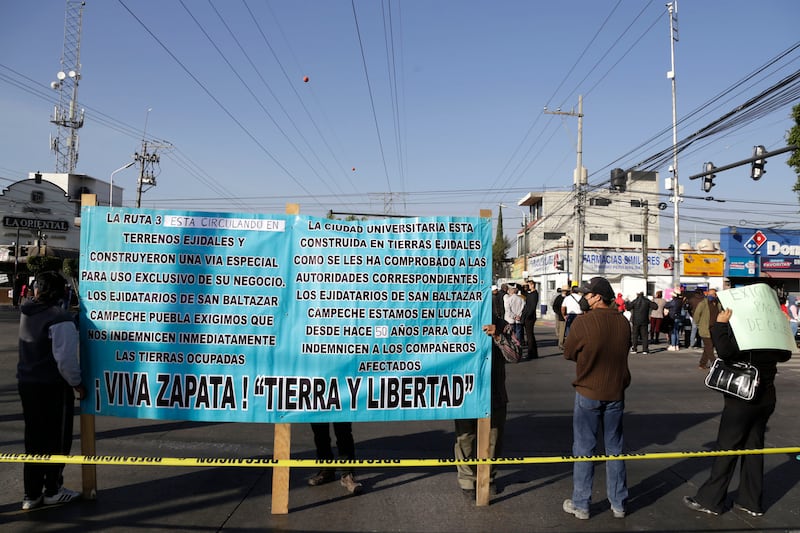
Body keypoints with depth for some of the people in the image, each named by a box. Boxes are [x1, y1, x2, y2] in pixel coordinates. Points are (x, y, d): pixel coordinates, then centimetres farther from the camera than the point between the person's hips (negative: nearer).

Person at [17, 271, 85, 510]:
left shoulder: (27, 313, 3)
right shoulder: (61, 320, -20)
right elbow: (65, 359, -24)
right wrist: (77, 383, -9)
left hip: (27, 383, 7)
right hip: (53, 386, -7)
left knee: (34, 439, 15)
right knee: (57, 439, 9)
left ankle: (31, 493, 21)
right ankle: (52, 490, 19)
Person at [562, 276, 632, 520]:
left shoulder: (583, 322, -18)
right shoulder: (623, 322, -5)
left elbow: (568, 353, -7)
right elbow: (624, 351, 8)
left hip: (588, 393, -4)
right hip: (615, 393, 4)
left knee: (584, 449, 7)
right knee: (614, 449, 16)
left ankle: (580, 505, 15)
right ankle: (618, 504, 25)